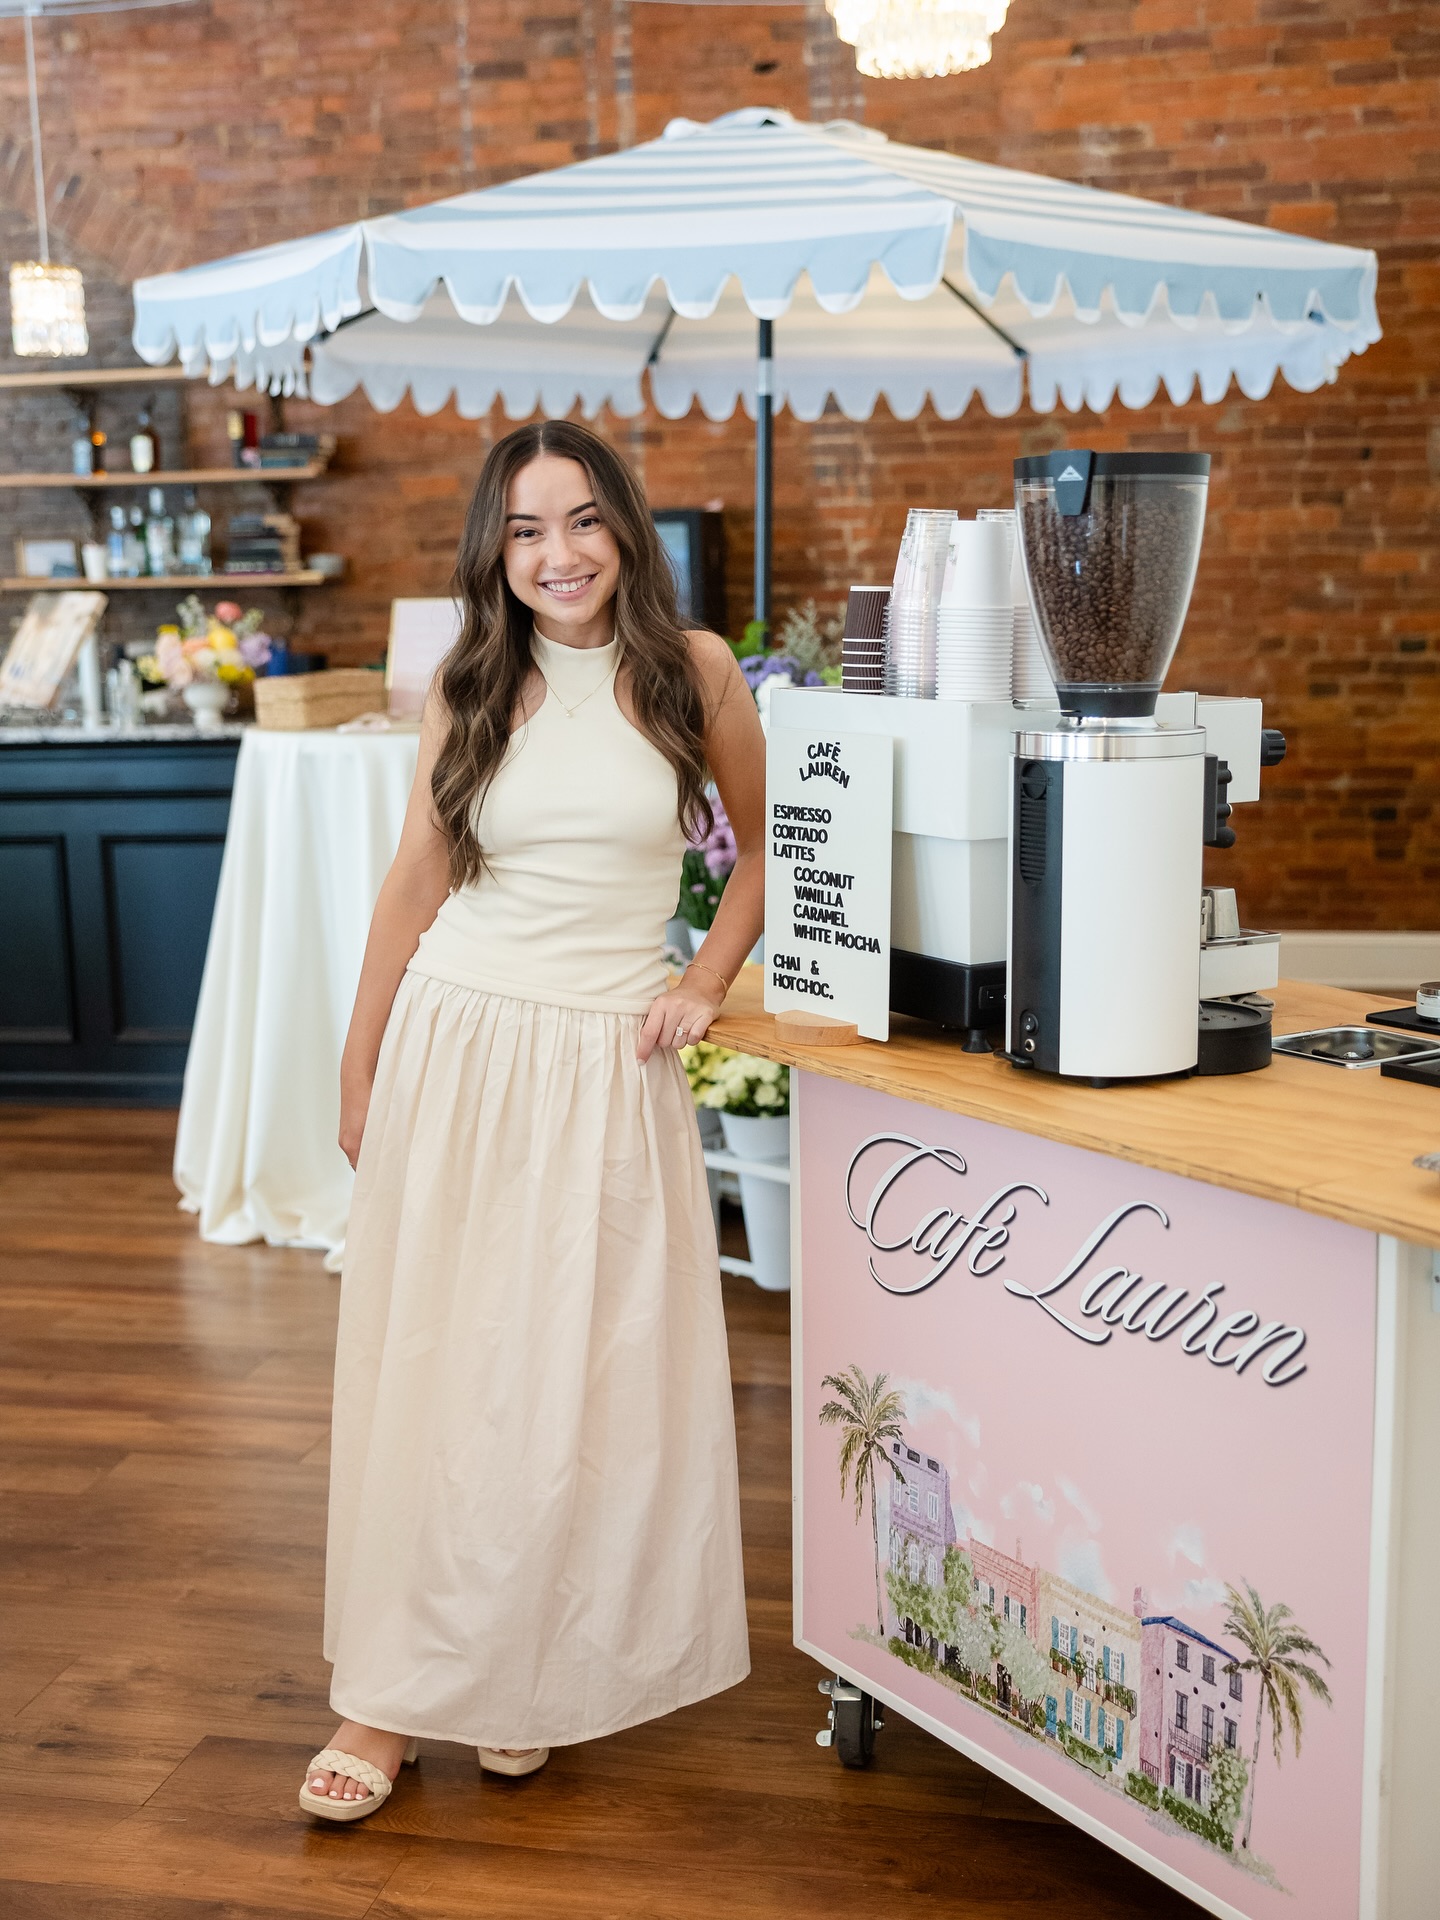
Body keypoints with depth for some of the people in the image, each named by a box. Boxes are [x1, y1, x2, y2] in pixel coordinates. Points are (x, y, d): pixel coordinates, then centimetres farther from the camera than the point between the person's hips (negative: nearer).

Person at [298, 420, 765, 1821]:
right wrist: (359, 1070, 12)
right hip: (455, 1047, 1)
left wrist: (707, 983, 0)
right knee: (432, 1363, 3)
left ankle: (526, 1677, 21)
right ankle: (390, 1690, 13)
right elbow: (415, 883, 9)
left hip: (609, 1068, -1)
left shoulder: (692, 673, 1)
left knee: (581, 1376, 3)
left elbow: (764, 844, 12)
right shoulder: (468, 689, 4)